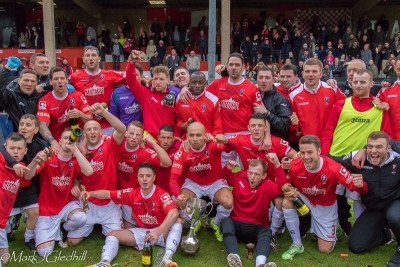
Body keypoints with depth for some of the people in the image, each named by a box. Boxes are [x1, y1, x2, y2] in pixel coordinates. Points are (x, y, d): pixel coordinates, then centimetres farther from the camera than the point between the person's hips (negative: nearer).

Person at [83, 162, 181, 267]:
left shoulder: (161, 194, -20)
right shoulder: (132, 193, -4)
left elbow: (174, 213, -37)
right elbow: (108, 194, 2)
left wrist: (158, 232, -48)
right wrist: (90, 193, -16)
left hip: (163, 233, -5)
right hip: (142, 232, 5)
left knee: (177, 220, -34)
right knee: (113, 234, -8)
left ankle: (167, 258, -50)